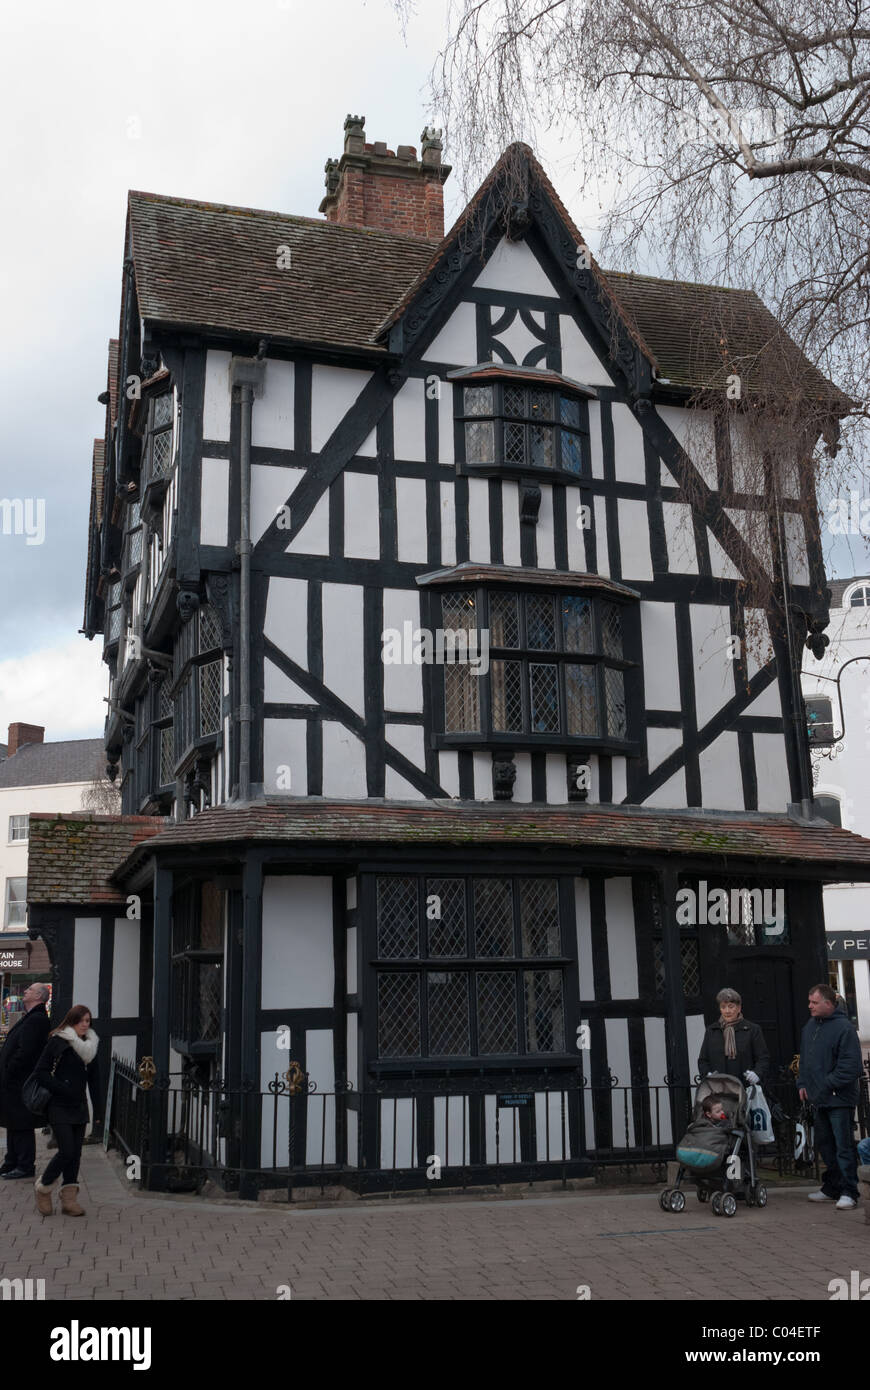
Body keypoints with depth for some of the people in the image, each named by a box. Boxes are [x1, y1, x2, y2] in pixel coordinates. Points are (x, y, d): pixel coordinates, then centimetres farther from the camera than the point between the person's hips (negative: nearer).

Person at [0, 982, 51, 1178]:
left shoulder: (36, 1020, -18)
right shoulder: (30, 1017, 15)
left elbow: (25, 1052, -24)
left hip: (21, 1083, -10)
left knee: (22, 1126, -2)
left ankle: (26, 1166, 5)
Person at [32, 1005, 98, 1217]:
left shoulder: (91, 1044, 11)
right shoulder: (57, 1042, -7)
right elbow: (41, 1072, -9)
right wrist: (62, 1088, -15)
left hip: (79, 1106, 6)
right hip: (59, 1106, -6)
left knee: (75, 1153, 5)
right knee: (67, 1151, -11)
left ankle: (69, 1199, 12)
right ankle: (43, 1187, 11)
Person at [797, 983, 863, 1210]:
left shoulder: (843, 1027, -15)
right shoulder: (810, 1026, 11)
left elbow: (851, 1064, -18)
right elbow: (804, 1057, 22)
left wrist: (829, 1085, -17)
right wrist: (802, 1083, 13)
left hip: (839, 1098, -8)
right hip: (818, 1098, 8)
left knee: (843, 1146, -5)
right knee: (825, 1144, 15)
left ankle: (848, 1192, 2)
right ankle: (832, 1187, 25)